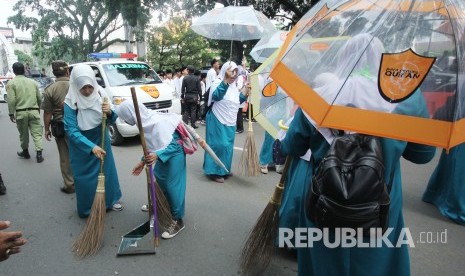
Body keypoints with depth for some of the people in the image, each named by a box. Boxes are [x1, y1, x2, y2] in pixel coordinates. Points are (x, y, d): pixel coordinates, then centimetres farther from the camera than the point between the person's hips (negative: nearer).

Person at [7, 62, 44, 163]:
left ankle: (25, 152, 29)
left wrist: (11, 113, -1)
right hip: (34, 111, 2)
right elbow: (39, 98, 12)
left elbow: (11, 100, -9)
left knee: (23, 134, 14)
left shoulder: (11, 83, -2)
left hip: (21, 112, -2)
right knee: (37, 133, 2)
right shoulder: (33, 82, 9)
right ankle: (39, 154, -6)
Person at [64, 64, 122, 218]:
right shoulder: (70, 103, -22)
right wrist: (91, 147, -36)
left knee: (107, 171, 16)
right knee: (85, 177, 6)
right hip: (82, 145, -4)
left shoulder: (100, 94, -13)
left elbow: (112, 120, -6)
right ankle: (87, 210, 26)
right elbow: (72, 131, -24)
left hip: (101, 140, 4)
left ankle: (110, 201, 38)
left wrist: (110, 112, -30)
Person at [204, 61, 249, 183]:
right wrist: (226, 79, -39)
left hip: (230, 121, 9)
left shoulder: (233, 86, 13)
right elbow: (216, 95, -32)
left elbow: (238, 100, 19)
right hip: (218, 121, -9)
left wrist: (247, 90, 6)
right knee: (219, 145, -8)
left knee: (227, 145, 14)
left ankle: (224, 170, 26)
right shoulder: (218, 83, -12)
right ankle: (214, 171, 2)